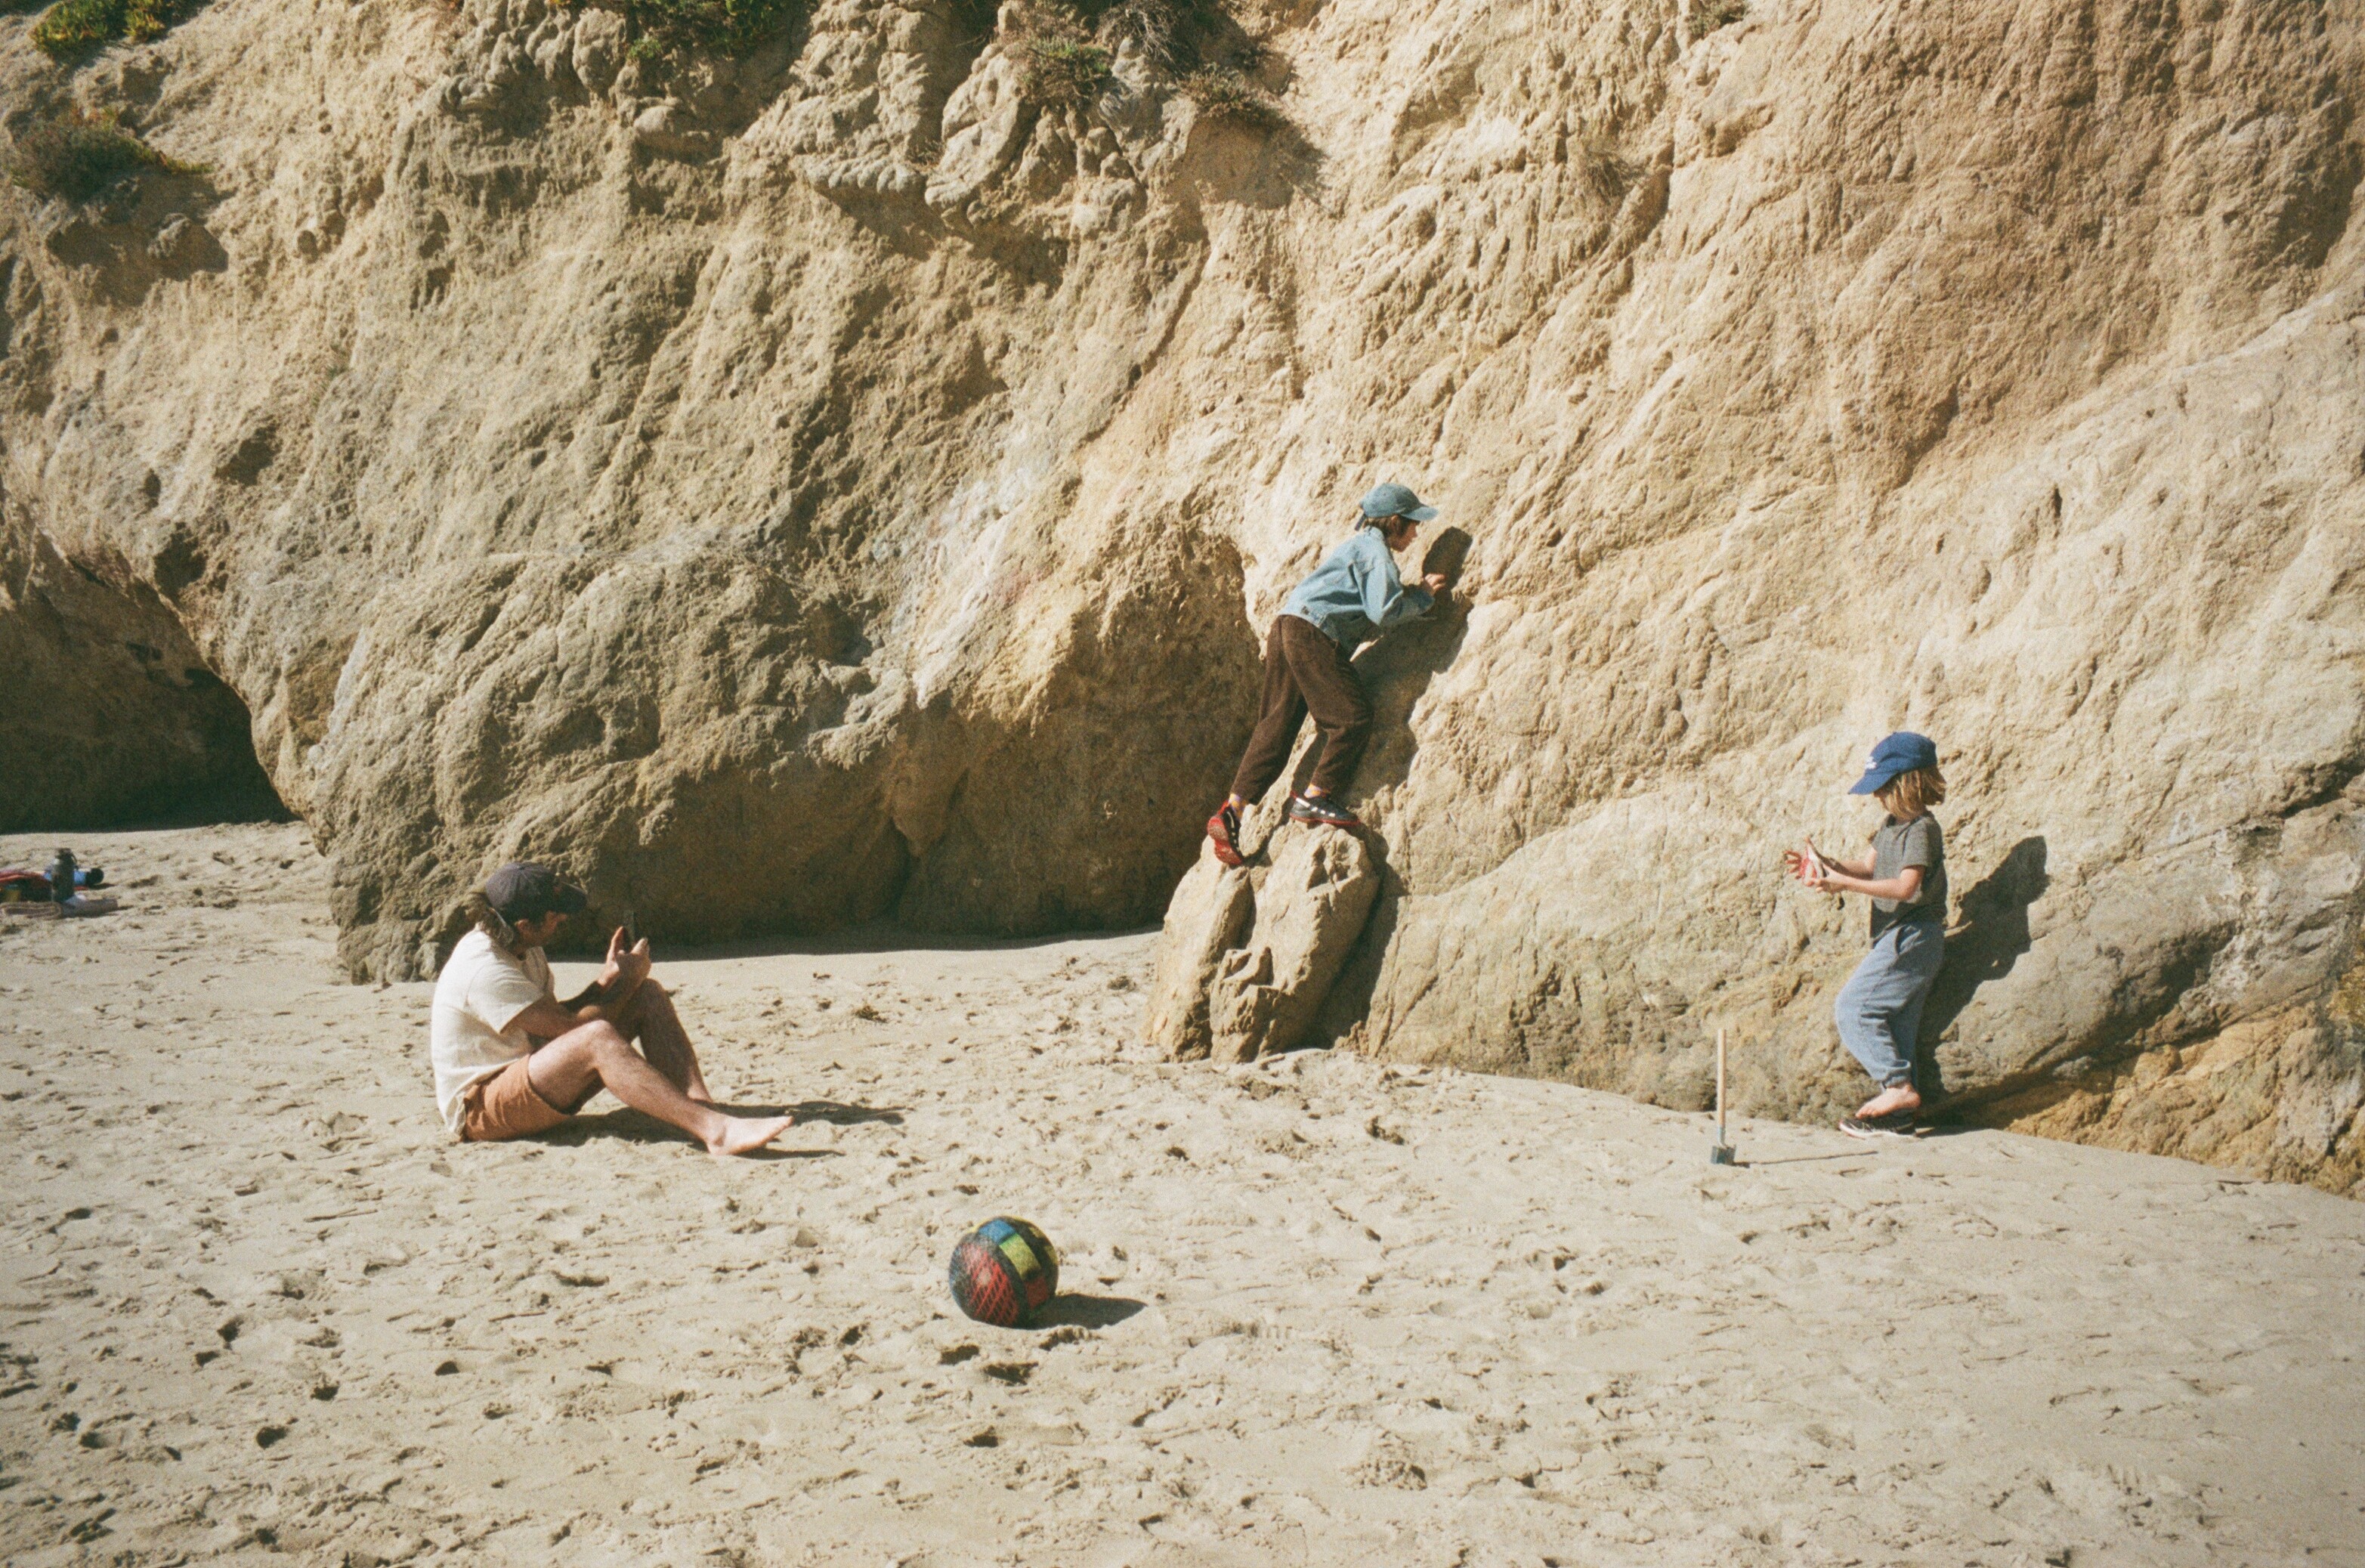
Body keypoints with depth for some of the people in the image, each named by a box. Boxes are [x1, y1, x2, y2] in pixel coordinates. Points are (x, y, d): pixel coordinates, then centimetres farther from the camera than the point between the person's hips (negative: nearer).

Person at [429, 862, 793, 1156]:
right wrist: (626, 981, -12)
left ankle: (703, 1108, -25)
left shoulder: (523, 949, 8)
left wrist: (607, 979, 0)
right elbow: (570, 1027, -25)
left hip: (532, 1075, 10)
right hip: (479, 1109, -10)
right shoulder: (483, 969, -24)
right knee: (596, 1037, -37)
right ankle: (715, 1131, -46)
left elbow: (553, 1020, 12)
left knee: (648, 995, -5)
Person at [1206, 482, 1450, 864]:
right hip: (1313, 635, -10)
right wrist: (1424, 596, 0)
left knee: (1276, 728, 5)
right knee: (1354, 716, -7)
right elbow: (1385, 611, -14)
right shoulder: (1374, 549, -4)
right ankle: (1313, 799, -5)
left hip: (1287, 628, 10)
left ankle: (1230, 812, -2)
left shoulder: (1360, 543, 28)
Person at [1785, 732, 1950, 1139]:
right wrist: (1825, 866, 3)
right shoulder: (1892, 823, 14)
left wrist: (1845, 883, -28)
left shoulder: (1921, 829, -16)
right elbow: (1870, 866, 18)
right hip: (1896, 936, 10)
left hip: (1912, 935, -10)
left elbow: (1905, 887, -26)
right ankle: (1897, 1114, 13)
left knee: (1852, 1007, -12)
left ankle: (1898, 1085, -9)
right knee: (1895, 1024, 10)